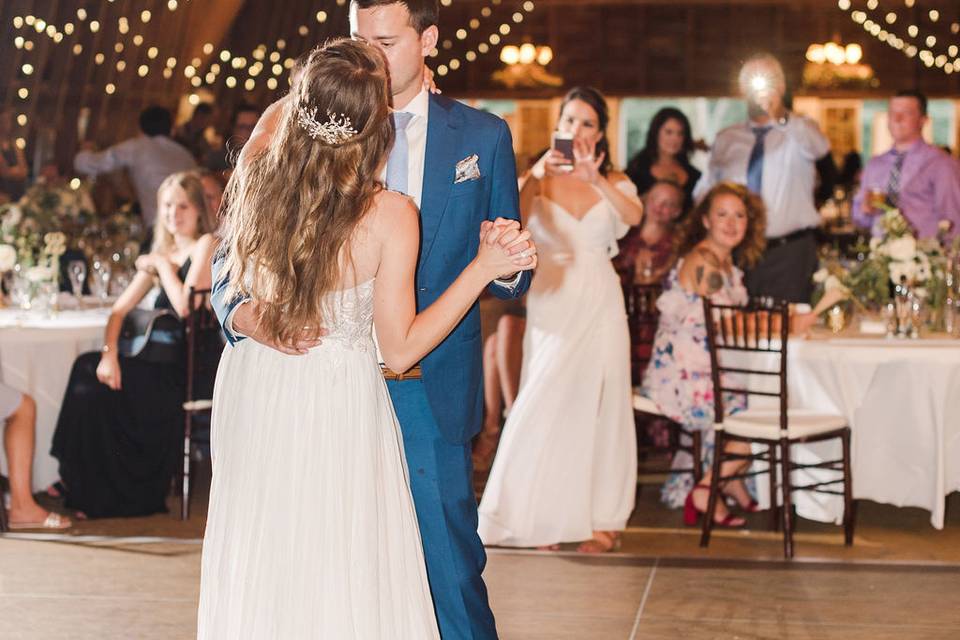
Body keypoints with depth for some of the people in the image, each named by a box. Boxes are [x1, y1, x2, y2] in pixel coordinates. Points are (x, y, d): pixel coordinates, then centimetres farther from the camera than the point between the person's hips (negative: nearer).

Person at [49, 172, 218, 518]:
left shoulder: (207, 245, -5)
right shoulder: (162, 253, 17)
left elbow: (185, 306, -18)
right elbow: (119, 310, 9)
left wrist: (163, 265, -6)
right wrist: (109, 353, -8)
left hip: (194, 371, -7)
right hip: (166, 365, 7)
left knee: (95, 390, -17)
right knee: (88, 369, -9)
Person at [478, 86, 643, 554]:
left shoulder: (613, 181, 8)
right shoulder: (539, 178, 3)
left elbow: (634, 216, -14)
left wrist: (596, 179, -29)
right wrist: (537, 176, -27)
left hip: (600, 304, 1)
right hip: (552, 303, -1)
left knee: (596, 406, 3)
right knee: (545, 407, -2)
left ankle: (599, 518, 12)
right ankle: (541, 517, 9)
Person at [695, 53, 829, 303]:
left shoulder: (799, 131, 2)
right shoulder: (726, 139, 14)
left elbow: (820, 147, -23)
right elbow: (703, 193, 20)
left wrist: (782, 117, -41)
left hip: (790, 253, -3)